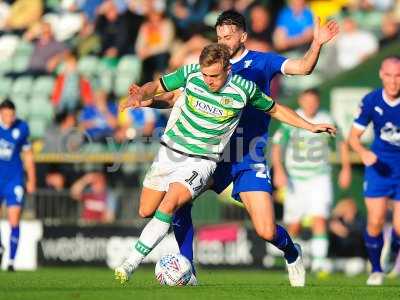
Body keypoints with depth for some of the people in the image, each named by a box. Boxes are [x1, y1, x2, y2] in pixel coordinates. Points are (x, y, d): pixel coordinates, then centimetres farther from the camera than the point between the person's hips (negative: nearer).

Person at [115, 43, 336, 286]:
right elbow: (155, 87, 1)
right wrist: (138, 96, -21)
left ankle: (131, 264, -19)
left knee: (168, 204, -27)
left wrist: (311, 126, 4)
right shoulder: (191, 74, -11)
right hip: (171, 150, 4)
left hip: (202, 160, -4)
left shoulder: (244, 89, -14)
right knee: (146, 211, 9)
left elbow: (276, 110, 5)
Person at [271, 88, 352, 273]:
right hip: (295, 179, 0)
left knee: (320, 219, -17)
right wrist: (278, 170, -18)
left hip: (320, 178, 0)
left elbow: (342, 142, 12)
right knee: (294, 224, 6)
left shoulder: (327, 122, -2)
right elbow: (277, 146, -5)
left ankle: (319, 260, -22)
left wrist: (346, 168, 9)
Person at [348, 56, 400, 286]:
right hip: (379, 166, 1)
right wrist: (364, 152, -21)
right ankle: (376, 270, 15)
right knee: (375, 222, -8)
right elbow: (354, 135, -1)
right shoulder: (371, 101, -9)